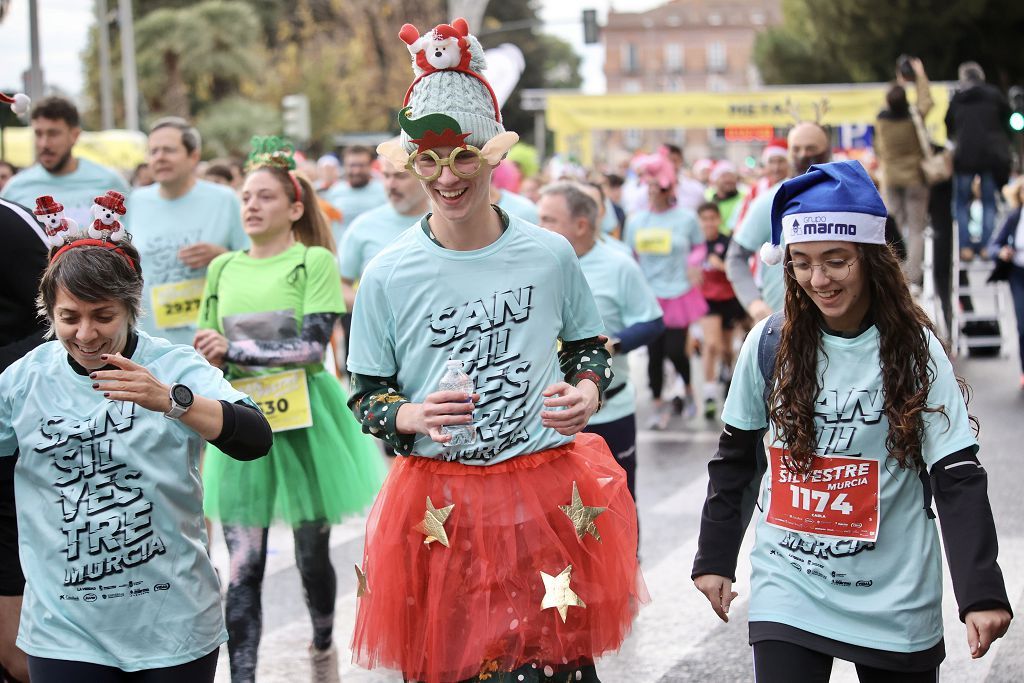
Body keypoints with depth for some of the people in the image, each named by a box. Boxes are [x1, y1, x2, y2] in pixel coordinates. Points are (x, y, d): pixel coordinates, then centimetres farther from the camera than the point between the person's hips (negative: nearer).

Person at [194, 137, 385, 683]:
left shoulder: (315, 262, -4)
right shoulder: (224, 268, 10)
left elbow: (312, 345, -15)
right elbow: (208, 347, 15)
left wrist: (234, 351, -16)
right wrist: (208, 362, -8)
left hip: (303, 420, -3)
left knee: (312, 552, 13)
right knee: (243, 567, -4)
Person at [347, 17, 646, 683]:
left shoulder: (550, 255, 0)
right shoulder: (389, 276, -3)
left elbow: (590, 349, 14)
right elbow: (364, 397, 4)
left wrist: (585, 392, -8)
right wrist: (412, 416, -17)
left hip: (549, 495, 1)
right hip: (441, 501, 0)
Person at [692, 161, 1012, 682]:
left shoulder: (916, 351, -7)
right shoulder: (770, 344, -2)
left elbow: (957, 479, -11)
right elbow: (734, 459, 10)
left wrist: (982, 593, -20)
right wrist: (714, 559, 10)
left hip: (894, 599, -1)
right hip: (789, 590, 1)